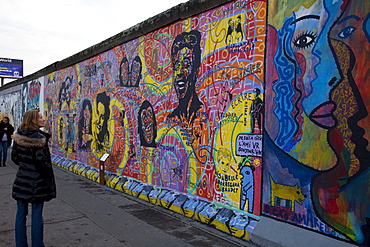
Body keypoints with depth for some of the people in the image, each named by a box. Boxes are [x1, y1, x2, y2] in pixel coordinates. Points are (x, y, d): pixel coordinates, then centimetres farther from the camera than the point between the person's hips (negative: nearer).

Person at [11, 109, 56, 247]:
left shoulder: (18, 136, 2)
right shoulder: (39, 138, -18)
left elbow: (14, 157, 10)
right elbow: (41, 162, -18)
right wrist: (49, 171, -1)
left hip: (21, 181, 6)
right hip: (37, 183, -6)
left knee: (21, 214, 14)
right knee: (37, 216, 5)